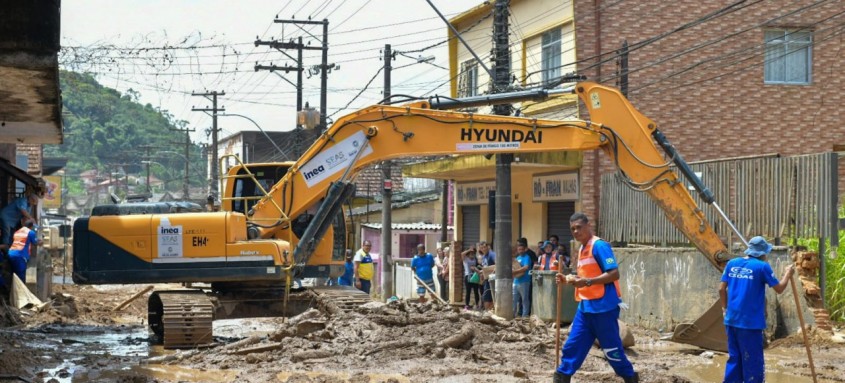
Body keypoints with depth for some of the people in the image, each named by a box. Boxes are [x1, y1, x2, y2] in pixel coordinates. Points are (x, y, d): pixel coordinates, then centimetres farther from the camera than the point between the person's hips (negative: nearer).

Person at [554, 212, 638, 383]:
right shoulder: (582, 249, 16)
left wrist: (586, 282, -24)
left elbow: (614, 274, -19)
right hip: (585, 306, 9)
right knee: (573, 345, 6)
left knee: (611, 347, 1)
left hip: (603, 306, -9)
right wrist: (568, 279, 10)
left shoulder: (599, 246, -12)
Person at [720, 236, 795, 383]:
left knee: (734, 358, 15)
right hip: (750, 321, -5)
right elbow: (779, 288, -1)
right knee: (753, 361, 2)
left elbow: (722, 289, 8)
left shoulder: (732, 264, 7)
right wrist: (788, 273, 16)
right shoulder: (762, 266, -8)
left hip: (731, 320, 6)